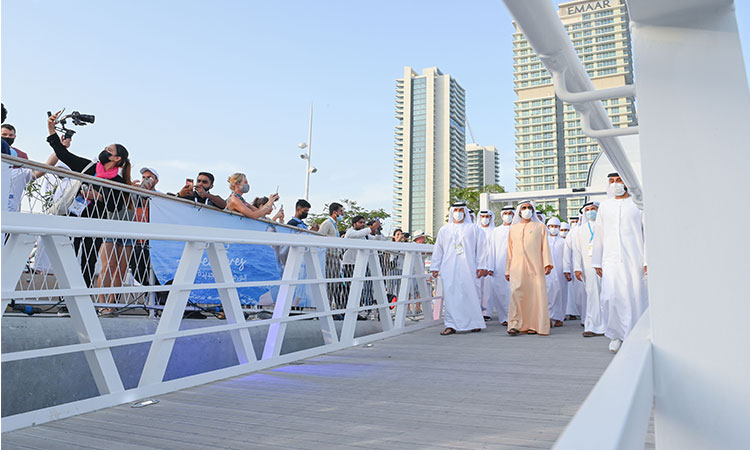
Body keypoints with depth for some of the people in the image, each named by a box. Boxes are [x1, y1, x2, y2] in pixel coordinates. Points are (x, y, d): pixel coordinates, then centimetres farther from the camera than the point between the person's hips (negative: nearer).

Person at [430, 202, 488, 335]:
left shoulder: (472, 229, 8)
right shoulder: (444, 230, 15)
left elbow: (481, 247, 4)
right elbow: (438, 249, 14)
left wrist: (481, 266, -2)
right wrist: (435, 267, 10)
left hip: (467, 268, -2)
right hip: (449, 268, 2)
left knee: (470, 294, -1)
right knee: (450, 295, -5)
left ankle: (476, 323, 14)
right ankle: (451, 325, -2)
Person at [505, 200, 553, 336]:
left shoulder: (540, 226, 13)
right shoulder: (513, 228, 18)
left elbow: (545, 246, 5)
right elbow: (510, 250, 17)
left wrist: (547, 263, -8)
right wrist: (507, 270, 14)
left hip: (535, 266, -1)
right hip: (517, 267, 1)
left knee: (536, 294, -4)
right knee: (516, 293, -12)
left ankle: (534, 325, 5)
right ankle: (515, 324, -9)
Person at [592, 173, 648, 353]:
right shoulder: (604, 206, 14)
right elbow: (599, 235, 16)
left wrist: (648, 260, -6)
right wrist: (597, 262, 14)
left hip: (634, 260, -2)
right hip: (610, 260, 2)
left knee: (635, 298, -1)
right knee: (610, 296, -12)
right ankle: (616, 333, 7)